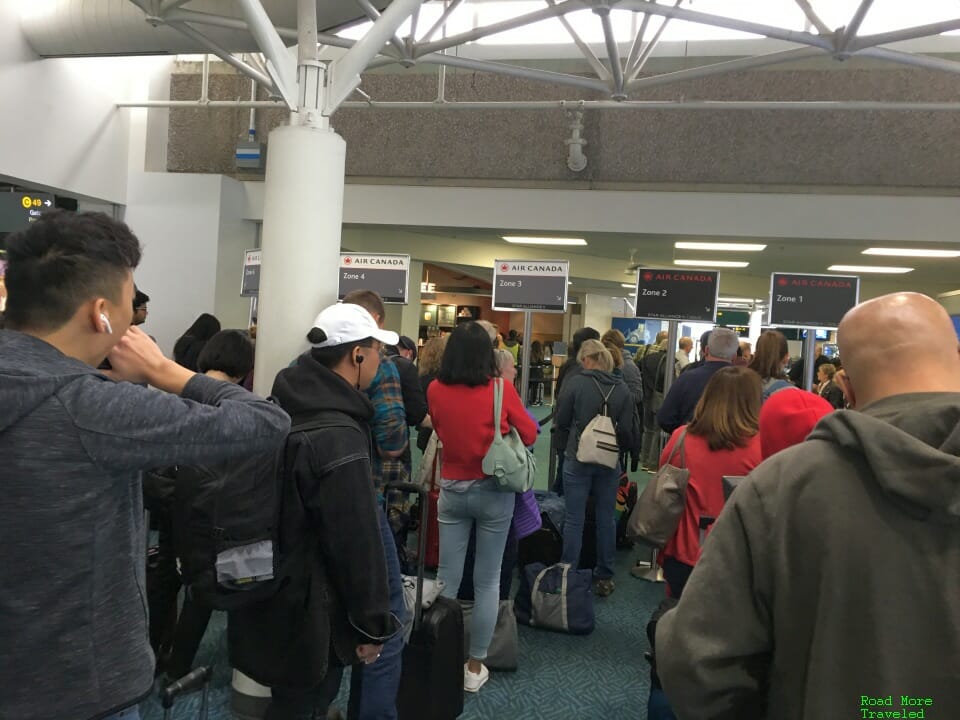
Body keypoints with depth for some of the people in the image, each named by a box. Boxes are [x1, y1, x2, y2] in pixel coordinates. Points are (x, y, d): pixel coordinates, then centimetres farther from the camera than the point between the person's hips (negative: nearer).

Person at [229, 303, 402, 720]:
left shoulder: (280, 406, 1)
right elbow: (357, 544, -23)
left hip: (269, 593, 9)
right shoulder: (340, 437, -28)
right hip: (308, 610, -9)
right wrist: (373, 626, -12)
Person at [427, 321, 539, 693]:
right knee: (487, 581, 10)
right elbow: (529, 435, -2)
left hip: (452, 490, 2)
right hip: (494, 492, -2)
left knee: (447, 578, 11)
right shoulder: (501, 389, -15)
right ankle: (475, 667, 20)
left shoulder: (435, 390, -7)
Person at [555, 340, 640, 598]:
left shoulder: (577, 383, -11)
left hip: (578, 460, -3)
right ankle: (604, 577, 22)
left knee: (574, 519, 5)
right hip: (610, 461, 3)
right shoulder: (622, 388, -3)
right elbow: (632, 430, -1)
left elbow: (561, 422, -1)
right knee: (606, 519, 13)